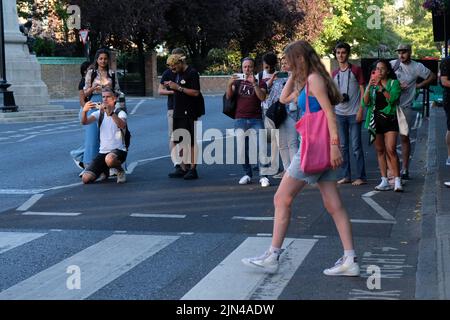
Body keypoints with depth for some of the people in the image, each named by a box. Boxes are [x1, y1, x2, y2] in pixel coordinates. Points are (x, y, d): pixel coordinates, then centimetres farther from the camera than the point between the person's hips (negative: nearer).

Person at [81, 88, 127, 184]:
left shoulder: (120, 113, -2)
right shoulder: (99, 113, 9)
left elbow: (122, 126, -27)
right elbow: (85, 122, -10)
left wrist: (111, 113, -42)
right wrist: (84, 111, -32)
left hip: (118, 150, -4)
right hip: (103, 152, 4)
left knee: (110, 159, -42)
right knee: (86, 179, -12)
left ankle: (120, 171, -6)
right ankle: (105, 170, 20)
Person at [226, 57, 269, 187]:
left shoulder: (260, 83, 8)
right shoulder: (237, 82, 14)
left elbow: (262, 97, -10)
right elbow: (228, 96, 0)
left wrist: (254, 83, -22)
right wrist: (229, 84, -19)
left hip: (256, 120, -2)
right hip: (240, 119, 2)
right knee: (242, 150, 1)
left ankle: (263, 176, -8)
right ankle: (247, 174, 13)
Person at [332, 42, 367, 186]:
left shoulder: (356, 70, -1)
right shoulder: (335, 73, 13)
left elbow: (362, 91, -3)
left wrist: (360, 111, -11)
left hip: (353, 114, -5)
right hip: (339, 113, 5)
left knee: (356, 146, -5)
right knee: (343, 146, 7)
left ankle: (361, 177, 0)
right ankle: (346, 176, 14)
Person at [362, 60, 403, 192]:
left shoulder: (394, 83, 3)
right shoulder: (373, 84, 13)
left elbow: (392, 99, -13)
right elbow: (365, 103, 3)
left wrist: (381, 87, -17)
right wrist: (368, 87, -10)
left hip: (390, 118, -4)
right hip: (375, 120, 4)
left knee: (391, 150, -14)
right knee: (380, 150, 5)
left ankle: (397, 181, -12)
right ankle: (384, 181, 9)